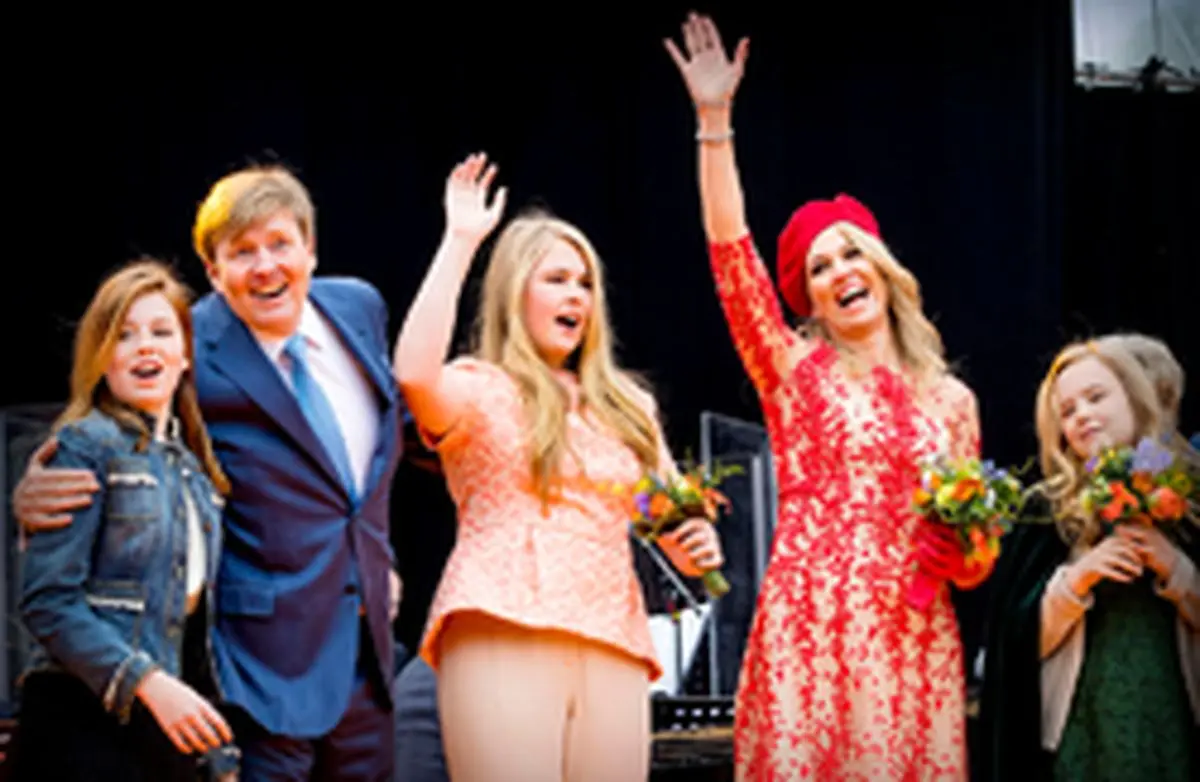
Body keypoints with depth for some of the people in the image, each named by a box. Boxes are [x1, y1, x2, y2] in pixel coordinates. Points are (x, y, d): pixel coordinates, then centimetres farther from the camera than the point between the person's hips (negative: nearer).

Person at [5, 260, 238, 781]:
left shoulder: (195, 472, 17)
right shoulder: (86, 445, -4)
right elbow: (46, 600, -13)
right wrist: (149, 683, -21)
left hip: (171, 728, 7)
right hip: (85, 726, -7)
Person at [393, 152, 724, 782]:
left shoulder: (627, 406, 23)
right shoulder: (481, 390, 6)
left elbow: (673, 516, 26)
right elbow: (414, 373, -17)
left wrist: (696, 545, 0)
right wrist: (460, 241, -9)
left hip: (612, 647, 5)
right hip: (503, 637, -5)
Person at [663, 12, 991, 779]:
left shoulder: (951, 398, 15)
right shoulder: (796, 371, 8)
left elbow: (973, 555, 18)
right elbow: (733, 260, -4)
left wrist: (964, 551, -6)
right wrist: (715, 123, -10)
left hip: (913, 640, 2)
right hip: (807, 626, -2)